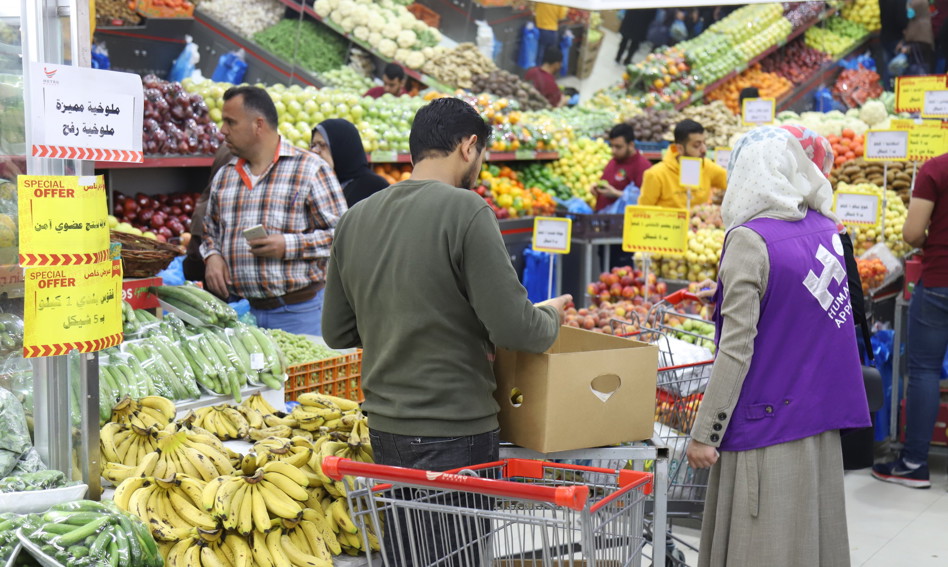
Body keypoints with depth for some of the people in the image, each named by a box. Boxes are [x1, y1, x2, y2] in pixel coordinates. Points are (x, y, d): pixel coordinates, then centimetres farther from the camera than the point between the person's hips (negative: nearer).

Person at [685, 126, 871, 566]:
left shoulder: (750, 239, -15)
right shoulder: (827, 229, 6)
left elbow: (736, 349, -18)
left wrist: (703, 433, -14)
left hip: (767, 423, -7)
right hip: (820, 418, 7)